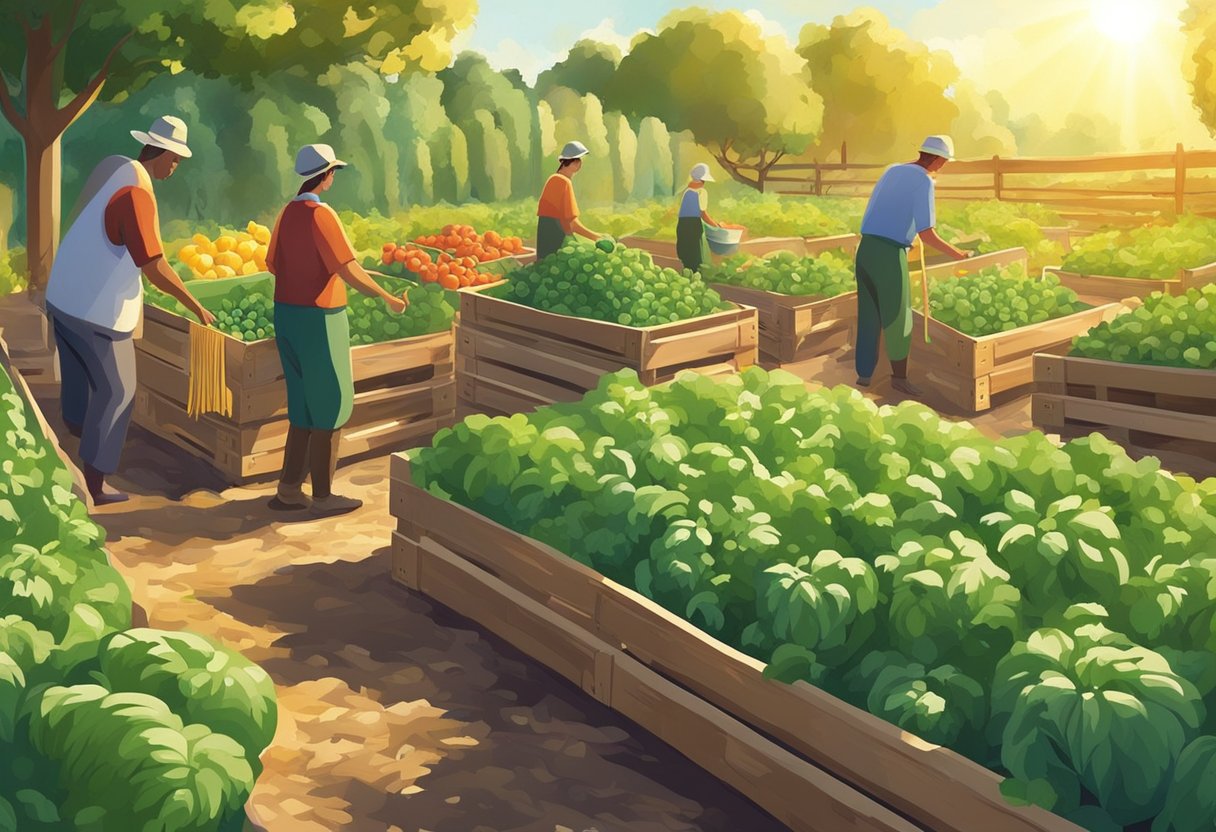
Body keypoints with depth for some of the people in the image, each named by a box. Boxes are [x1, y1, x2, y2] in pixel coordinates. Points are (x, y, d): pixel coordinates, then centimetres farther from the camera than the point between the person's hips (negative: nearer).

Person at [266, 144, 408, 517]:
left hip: (288, 315, 8)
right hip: (319, 319, -8)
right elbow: (348, 270, -22)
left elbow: (273, 264, 14)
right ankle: (323, 496, 11)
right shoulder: (321, 214, -17)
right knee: (331, 408, 4)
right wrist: (389, 299, -12)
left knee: (305, 405, 17)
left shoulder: (287, 213, 7)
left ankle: (289, 489, 20)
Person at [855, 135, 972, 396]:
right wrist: (957, 254, 4)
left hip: (865, 249, 7)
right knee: (898, 319, 7)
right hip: (890, 255, -7)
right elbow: (927, 235, -10)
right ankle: (899, 376, 18)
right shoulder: (924, 183, -7)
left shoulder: (892, 171, 17)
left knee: (869, 315, 18)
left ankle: (864, 373, 22)